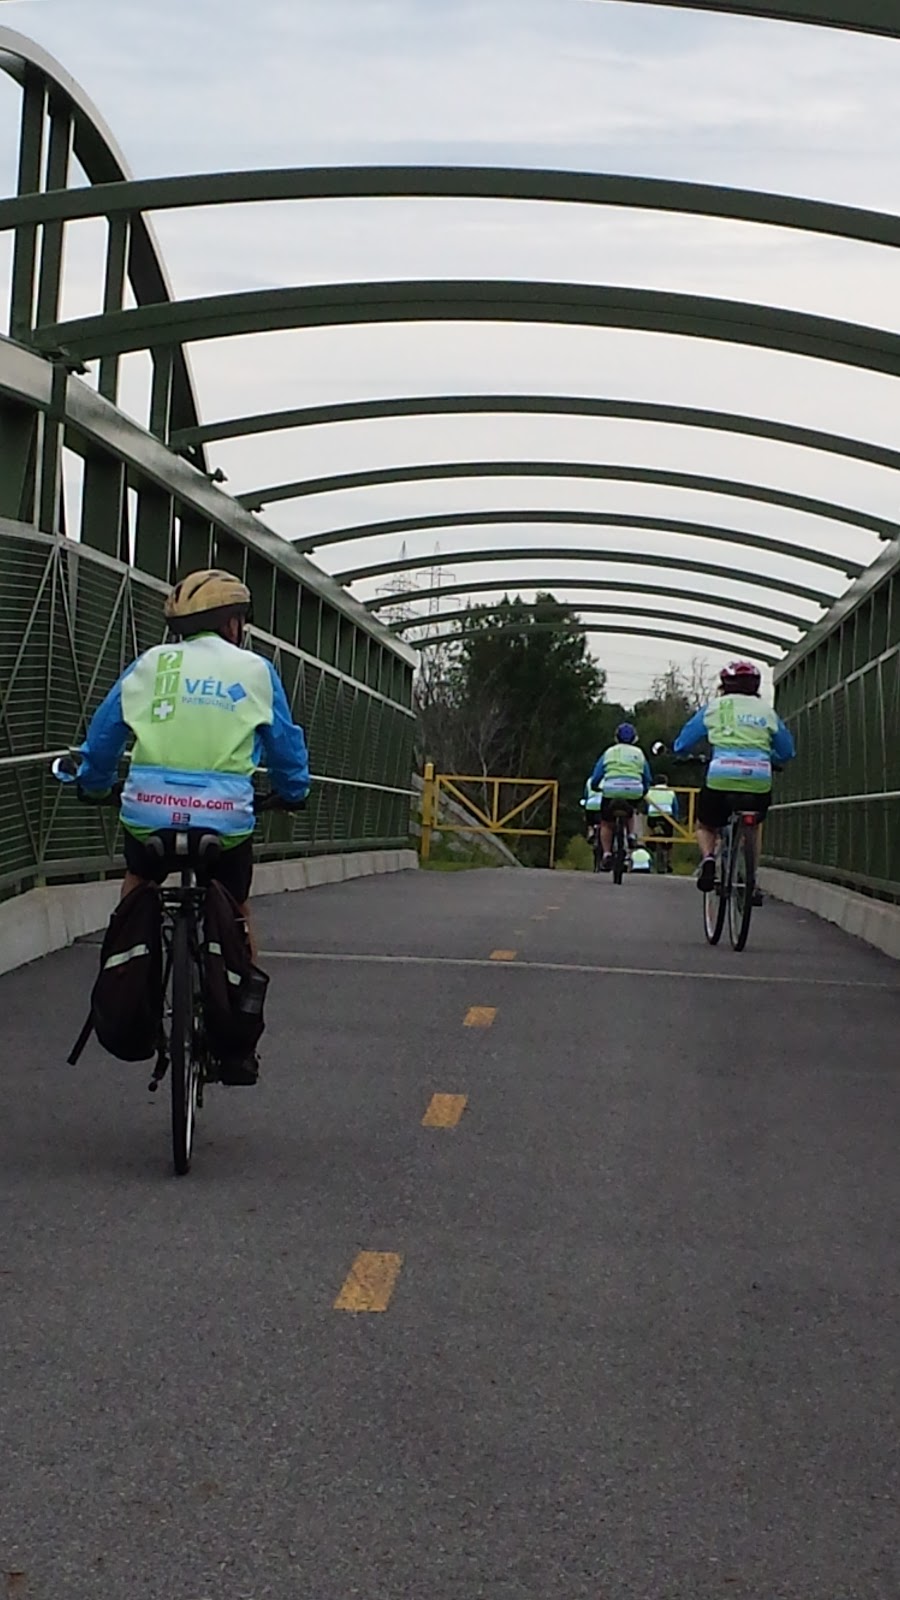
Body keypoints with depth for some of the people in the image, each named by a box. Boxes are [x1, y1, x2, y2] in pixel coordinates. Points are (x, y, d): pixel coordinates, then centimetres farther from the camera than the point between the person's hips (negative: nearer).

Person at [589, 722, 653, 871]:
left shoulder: (609, 753, 15)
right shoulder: (639, 753, 18)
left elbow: (596, 776, 11)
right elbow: (647, 778, 19)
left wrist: (595, 787, 30)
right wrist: (644, 791, 37)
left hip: (611, 790, -2)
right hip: (634, 791, 2)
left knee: (606, 824, 15)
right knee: (630, 813, 34)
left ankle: (607, 854, 1)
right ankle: (631, 834, 11)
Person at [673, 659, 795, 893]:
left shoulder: (714, 708, 12)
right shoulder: (767, 711, 17)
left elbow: (681, 746, 12)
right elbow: (787, 752, 22)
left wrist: (683, 754, 35)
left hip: (721, 779, -2)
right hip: (759, 783, 2)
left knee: (705, 827, 23)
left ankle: (708, 857, -7)